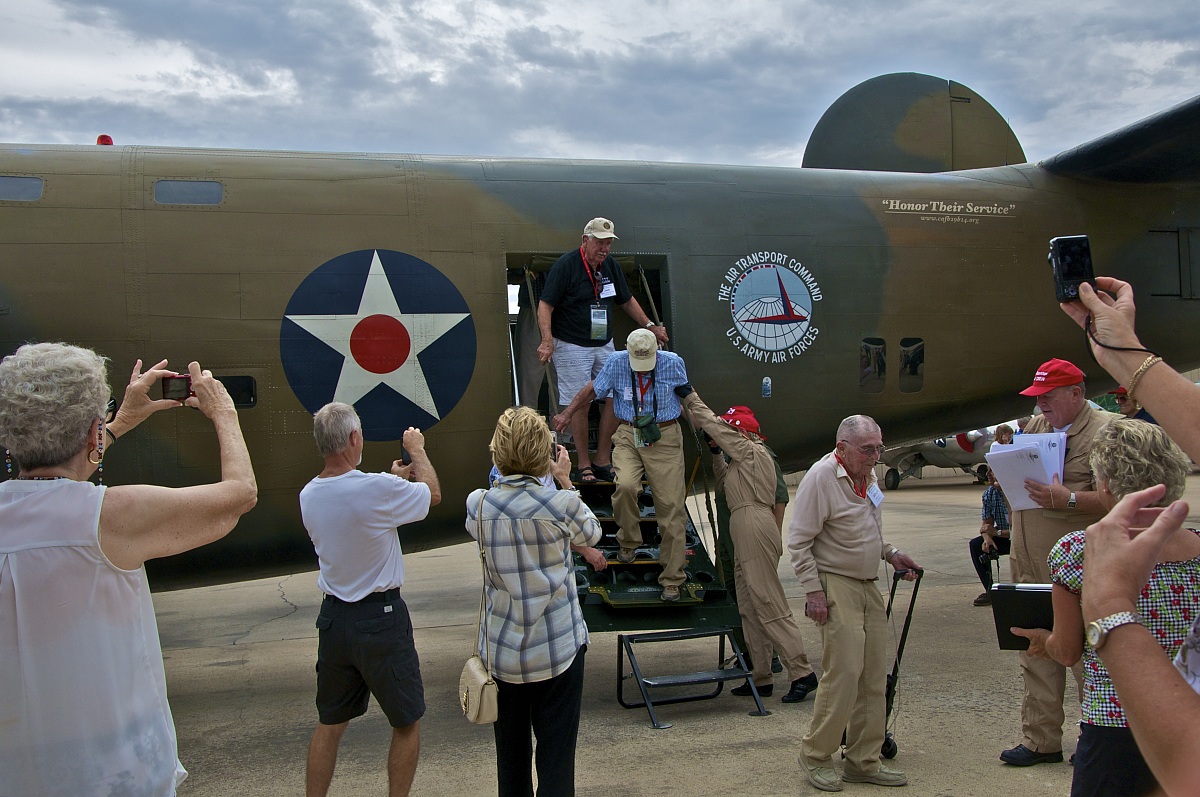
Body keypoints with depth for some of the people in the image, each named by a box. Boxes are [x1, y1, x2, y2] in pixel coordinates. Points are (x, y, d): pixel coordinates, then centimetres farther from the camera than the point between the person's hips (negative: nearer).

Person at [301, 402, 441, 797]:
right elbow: (433, 493, -2)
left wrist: (394, 480, 24)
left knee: (329, 722, 18)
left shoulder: (308, 495, 0)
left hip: (333, 617, 6)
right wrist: (417, 449, 14)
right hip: (381, 620, -6)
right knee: (407, 722, 11)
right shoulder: (376, 488, -20)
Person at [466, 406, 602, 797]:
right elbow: (592, 534, 6)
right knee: (556, 755, 7)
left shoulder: (477, 505, -9)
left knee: (510, 754, 17)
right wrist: (565, 481, 13)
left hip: (501, 651, 3)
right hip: (558, 649, -3)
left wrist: (506, 478, 14)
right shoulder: (562, 504, -16)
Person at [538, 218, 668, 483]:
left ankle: (603, 461, 13)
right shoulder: (566, 265, -11)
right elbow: (545, 305, -16)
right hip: (571, 346, -6)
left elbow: (627, 300, 23)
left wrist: (649, 326, 21)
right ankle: (584, 465, 8)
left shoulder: (610, 266, 8)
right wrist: (547, 340, -28)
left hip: (604, 346, 6)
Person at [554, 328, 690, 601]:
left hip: (665, 438, 0)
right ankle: (628, 542, 1)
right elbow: (592, 389, 9)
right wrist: (567, 413, 6)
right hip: (629, 435, 0)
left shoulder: (673, 363, -4)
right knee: (625, 486, -29)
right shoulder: (616, 363, -5)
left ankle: (672, 580, 6)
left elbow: (689, 395, 14)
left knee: (671, 507, -4)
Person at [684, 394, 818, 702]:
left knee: (770, 605, -12)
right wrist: (716, 455, 20)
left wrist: (690, 397, 5)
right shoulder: (744, 458, 25)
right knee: (749, 610, 9)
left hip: (755, 529, -11)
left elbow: (712, 425, -5)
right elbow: (725, 486, 28)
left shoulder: (752, 452, -4)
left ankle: (802, 673, -10)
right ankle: (761, 679, 12)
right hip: (745, 537, 11)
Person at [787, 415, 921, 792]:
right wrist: (814, 591, -17)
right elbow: (798, 542, -14)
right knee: (844, 671, -12)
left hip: (869, 587, 8)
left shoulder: (869, 476, 12)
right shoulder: (820, 477, -14)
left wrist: (891, 554, 11)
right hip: (835, 586, -8)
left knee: (874, 676, 7)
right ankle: (815, 755, 4)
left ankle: (864, 761, 17)